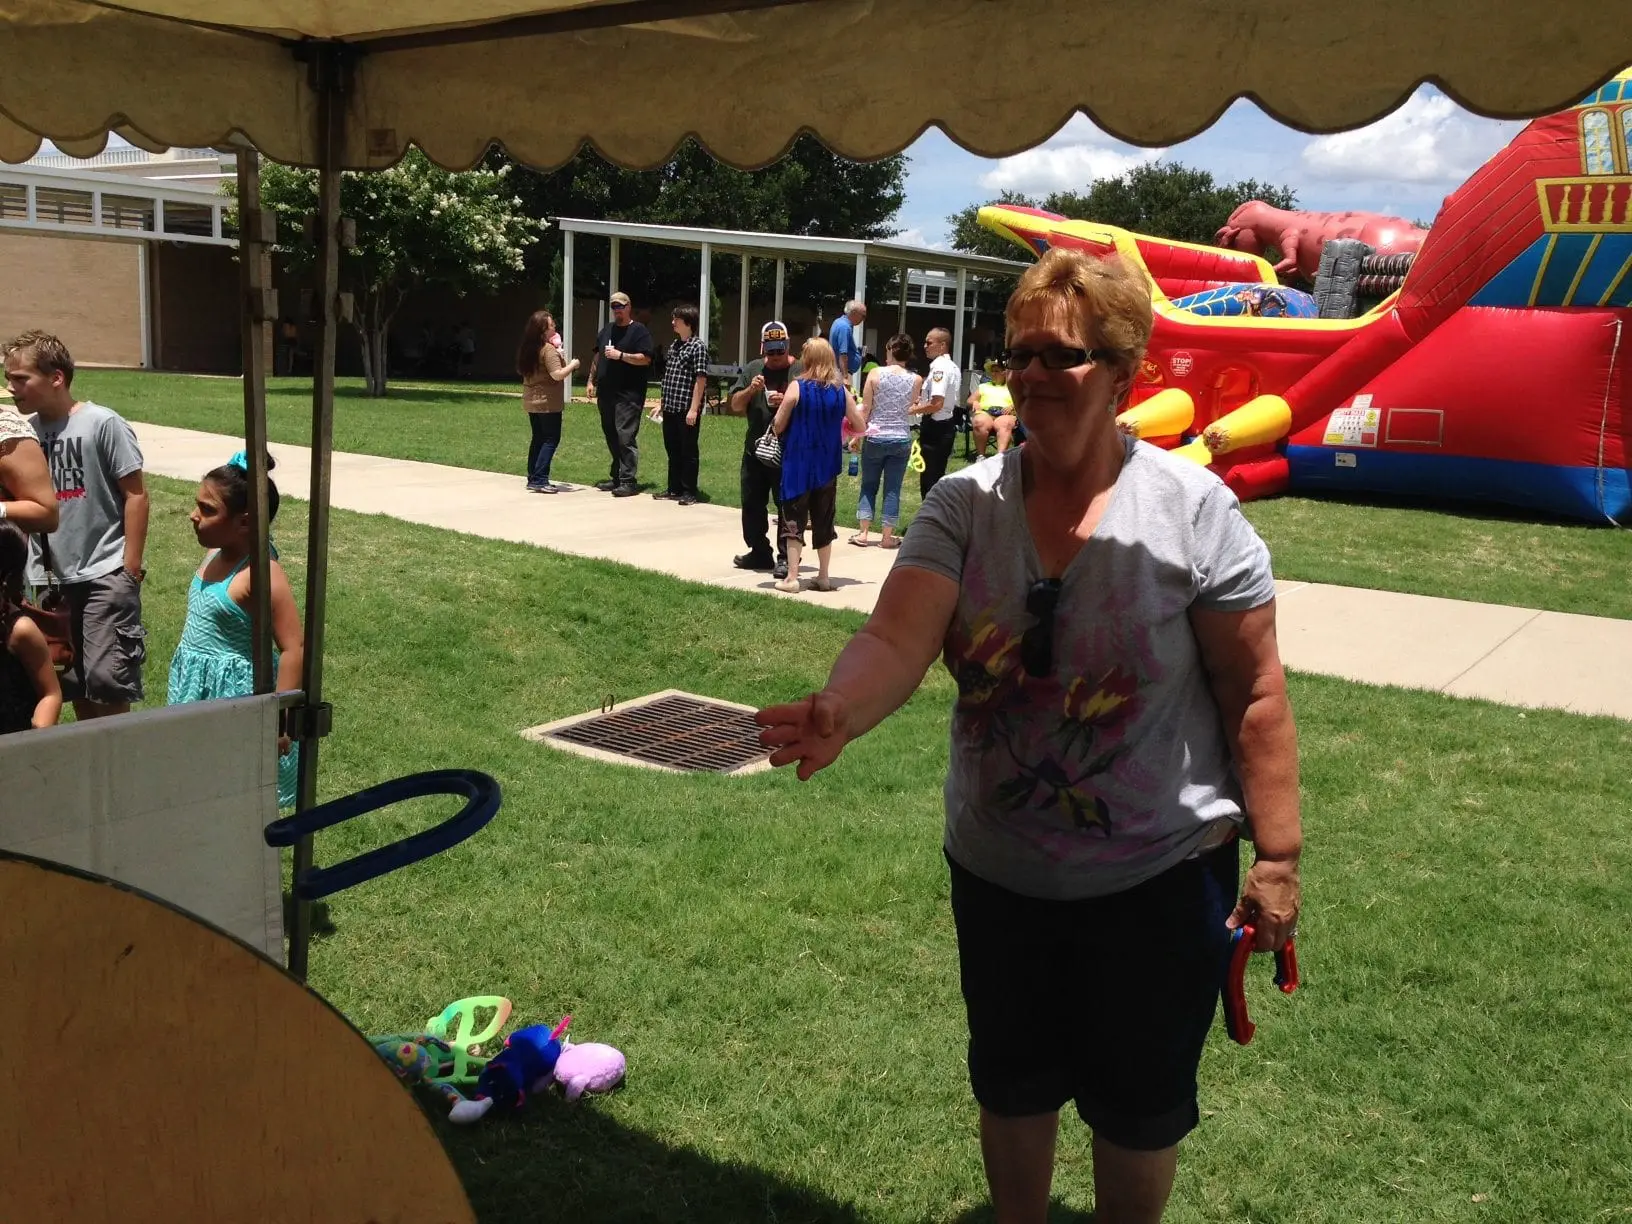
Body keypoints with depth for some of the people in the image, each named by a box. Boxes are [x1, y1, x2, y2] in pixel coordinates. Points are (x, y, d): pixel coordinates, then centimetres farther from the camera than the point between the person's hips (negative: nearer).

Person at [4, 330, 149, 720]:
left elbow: (135, 494, -6)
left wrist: (131, 569, -9)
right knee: (72, 684, 12)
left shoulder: (103, 424, -8)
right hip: (53, 579, 5)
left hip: (106, 575, -5)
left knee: (107, 680, -7)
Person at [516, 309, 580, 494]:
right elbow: (557, 374, -25)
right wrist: (572, 365, -7)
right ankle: (540, 480, -8)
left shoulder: (527, 348, 9)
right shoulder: (548, 349, -17)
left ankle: (533, 478, 15)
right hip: (548, 402, -8)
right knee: (551, 439, -3)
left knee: (538, 439, 14)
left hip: (531, 401, 8)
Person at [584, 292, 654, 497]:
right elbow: (597, 357, 25)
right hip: (606, 393, 7)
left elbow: (646, 359, -12)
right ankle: (616, 477, 18)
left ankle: (628, 481, -12)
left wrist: (620, 355, -18)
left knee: (625, 437, -13)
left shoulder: (639, 330, -2)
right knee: (611, 437, 10)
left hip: (628, 395, -7)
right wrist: (591, 381, 18)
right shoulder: (607, 330, 19)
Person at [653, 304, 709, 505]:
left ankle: (689, 492, 7)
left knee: (688, 451, 0)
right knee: (673, 451, 13)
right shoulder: (674, 345, 14)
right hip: (670, 409, 8)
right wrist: (662, 404, 17)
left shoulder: (697, 347, -9)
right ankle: (674, 489, 22)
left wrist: (694, 409, -18)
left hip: (687, 410, -8)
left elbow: (701, 380, -14)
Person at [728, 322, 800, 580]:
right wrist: (750, 390, -10)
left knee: (787, 506, -2)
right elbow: (736, 406, 8)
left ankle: (785, 558, 2)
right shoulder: (753, 369, 8)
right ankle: (759, 552, 24)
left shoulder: (800, 371, -5)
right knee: (752, 504, 12)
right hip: (755, 450, 5)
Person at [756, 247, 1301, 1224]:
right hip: (996, 869, 3)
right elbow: (897, 640, -21)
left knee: (1138, 1103, 17)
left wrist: (1278, 858, -9)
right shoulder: (965, 504, -7)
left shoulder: (1195, 510, -14)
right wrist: (839, 714, -42)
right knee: (1011, 1082, 23)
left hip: (1158, 876, -2)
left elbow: (1254, 693, -10)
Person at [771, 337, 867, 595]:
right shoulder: (842, 391, 0)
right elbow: (860, 428, 5)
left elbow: (778, 426, -6)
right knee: (824, 521, 13)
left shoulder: (796, 388, -10)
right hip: (827, 467, 3)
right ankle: (823, 577, 19)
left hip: (798, 465, -3)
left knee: (794, 521, 2)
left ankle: (792, 578, -3)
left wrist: (783, 405, 14)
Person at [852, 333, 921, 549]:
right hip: (901, 439, 1)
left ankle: (863, 533, 10)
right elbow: (910, 408, 8)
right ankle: (887, 536, 10)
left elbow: (865, 408, -5)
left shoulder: (875, 374, -7)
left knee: (868, 485, 12)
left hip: (874, 437, -1)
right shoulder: (916, 380, -4)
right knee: (893, 489, 7)